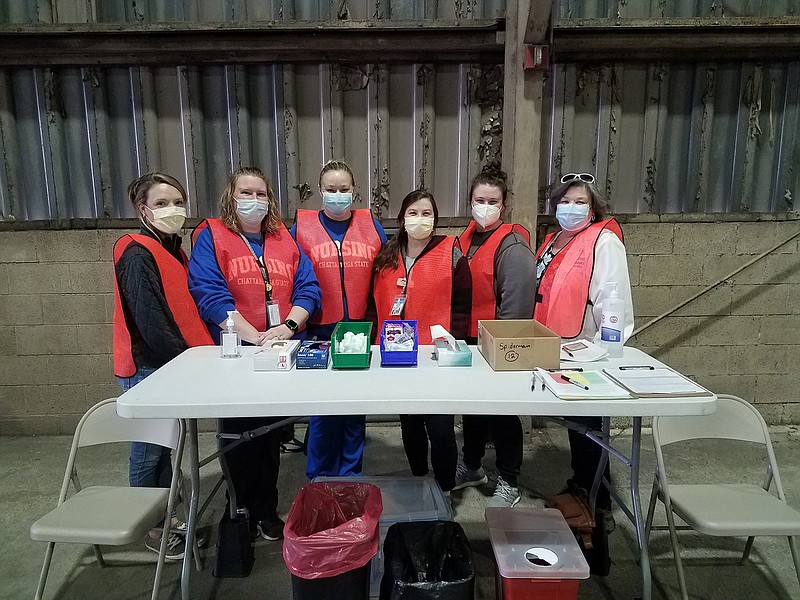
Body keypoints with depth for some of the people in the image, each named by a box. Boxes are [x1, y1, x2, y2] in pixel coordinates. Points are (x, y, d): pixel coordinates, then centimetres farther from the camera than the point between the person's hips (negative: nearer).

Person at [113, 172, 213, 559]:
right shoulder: (137, 255, -15)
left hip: (170, 364, 8)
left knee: (162, 445, 18)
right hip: (147, 367, -8)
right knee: (149, 449, 5)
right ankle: (149, 528, 21)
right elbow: (148, 320, -21)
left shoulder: (172, 250, 13)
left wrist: (199, 353, 3)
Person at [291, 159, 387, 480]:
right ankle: (319, 478, 26)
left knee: (356, 405, 11)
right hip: (318, 333, -1)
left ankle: (351, 474, 29)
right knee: (321, 408, 7)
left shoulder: (371, 226, 6)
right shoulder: (301, 227, 2)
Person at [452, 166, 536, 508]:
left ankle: (509, 483, 24)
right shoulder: (465, 239, 8)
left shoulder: (512, 246, -15)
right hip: (468, 339, 7)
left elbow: (516, 303, -20)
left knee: (501, 412, 5)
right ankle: (471, 467, 40)